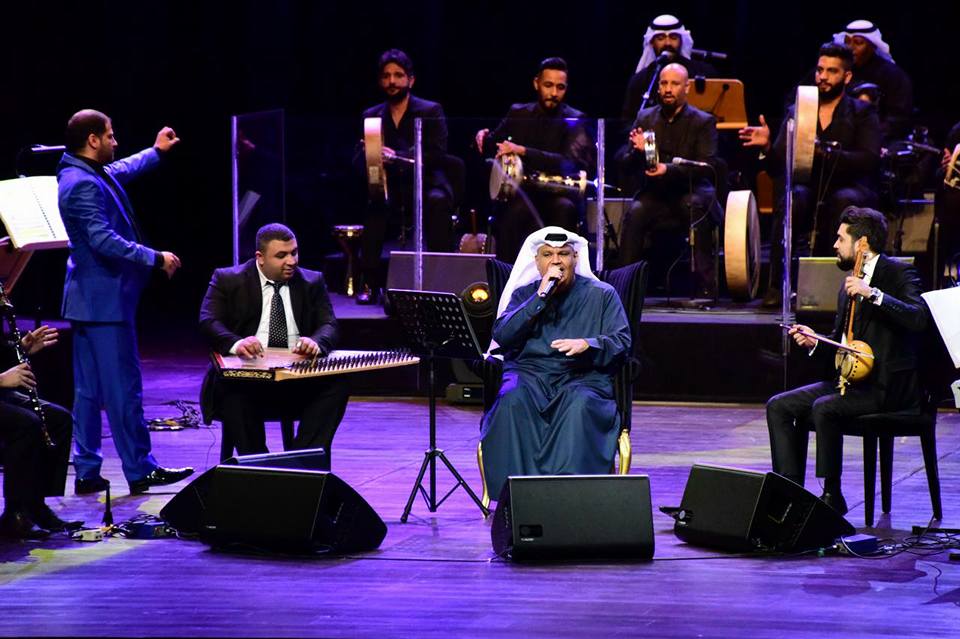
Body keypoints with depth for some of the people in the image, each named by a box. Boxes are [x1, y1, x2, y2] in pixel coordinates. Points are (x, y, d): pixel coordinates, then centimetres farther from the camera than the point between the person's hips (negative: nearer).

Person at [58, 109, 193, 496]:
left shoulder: (87, 175, 11)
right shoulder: (84, 185, -20)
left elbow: (121, 170, 34)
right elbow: (104, 241, -28)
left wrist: (156, 151, 45)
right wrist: (156, 259, -22)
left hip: (90, 299, 11)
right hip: (105, 299, -11)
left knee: (89, 390, 11)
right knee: (124, 387, -5)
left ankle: (87, 472, 14)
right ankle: (140, 472, 0)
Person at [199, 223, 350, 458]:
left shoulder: (312, 282, 14)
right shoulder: (227, 280, 6)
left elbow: (328, 326, 4)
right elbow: (208, 323, -6)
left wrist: (316, 342, -22)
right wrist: (236, 344, -29)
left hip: (298, 379, 2)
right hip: (248, 375, -2)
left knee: (337, 385, -27)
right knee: (231, 390, -36)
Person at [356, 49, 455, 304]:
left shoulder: (431, 111, 4)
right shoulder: (371, 116, 14)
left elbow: (438, 156, -10)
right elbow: (359, 159, 5)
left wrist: (397, 157, -24)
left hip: (426, 186, -2)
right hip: (390, 188, 2)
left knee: (436, 201, -36)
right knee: (375, 204, -32)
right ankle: (370, 282, -29)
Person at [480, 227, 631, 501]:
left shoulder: (602, 295, 14)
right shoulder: (523, 294, 19)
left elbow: (622, 342, 4)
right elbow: (501, 336, 2)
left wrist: (587, 344, -17)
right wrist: (540, 297, -4)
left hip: (582, 377, -1)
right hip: (529, 373, 1)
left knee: (579, 404, -37)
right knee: (513, 400, -34)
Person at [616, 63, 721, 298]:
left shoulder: (703, 122, 1)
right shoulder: (645, 118, 10)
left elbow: (706, 167, -12)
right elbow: (626, 166, 6)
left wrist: (669, 169, -28)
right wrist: (637, 151, -18)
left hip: (691, 192, -2)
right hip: (656, 194, 2)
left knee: (696, 208, -35)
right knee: (635, 212, -29)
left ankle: (705, 287, -30)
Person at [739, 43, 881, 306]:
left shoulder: (862, 113, 6)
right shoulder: (796, 112, 14)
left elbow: (870, 160, -12)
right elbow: (777, 168, 7)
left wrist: (824, 153, -24)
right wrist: (767, 147, -16)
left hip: (850, 188, -2)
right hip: (809, 188, 2)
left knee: (844, 201, -37)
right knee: (792, 199, -33)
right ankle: (776, 286, -30)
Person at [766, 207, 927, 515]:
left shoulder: (899, 273, -6)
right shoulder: (850, 283, 18)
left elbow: (918, 318, -25)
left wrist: (873, 294, -29)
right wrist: (814, 342, 1)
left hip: (889, 383, -8)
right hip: (849, 378, 8)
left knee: (824, 407, -32)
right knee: (779, 406, -5)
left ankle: (832, 496, -20)